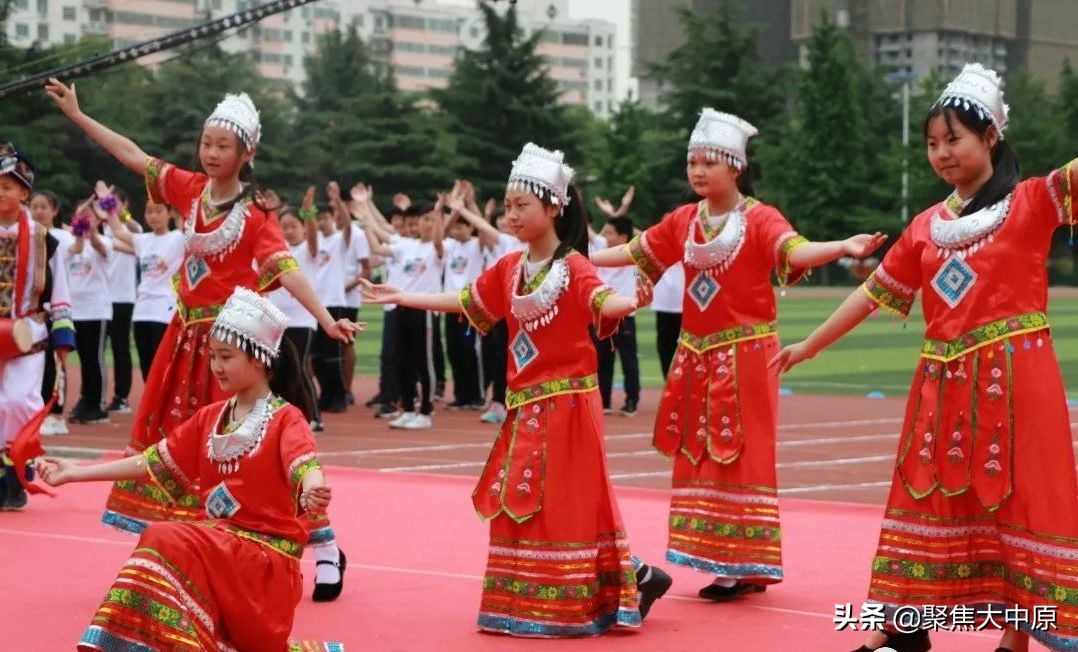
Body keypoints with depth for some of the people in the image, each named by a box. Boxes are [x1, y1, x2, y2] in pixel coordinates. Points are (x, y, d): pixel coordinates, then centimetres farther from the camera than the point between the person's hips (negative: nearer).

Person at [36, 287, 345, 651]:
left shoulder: (285, 419, -6)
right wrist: (75, 472, 8)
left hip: (266, 549, -6)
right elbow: (155, 463, 13)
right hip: (216, 542, 6)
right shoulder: (210, 417, 14)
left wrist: (313, 490, -53)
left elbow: (304, 464, -26)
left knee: (167, 543, -25)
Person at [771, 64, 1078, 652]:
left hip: (1014, 376, -5)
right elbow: (874, 292, 17)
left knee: (1018, 498, -2)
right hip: (942, 382, 5)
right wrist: (810, 345, 19)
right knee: (927, 495, 10)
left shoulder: (1030, 202, -2)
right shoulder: (926, 226, 12)